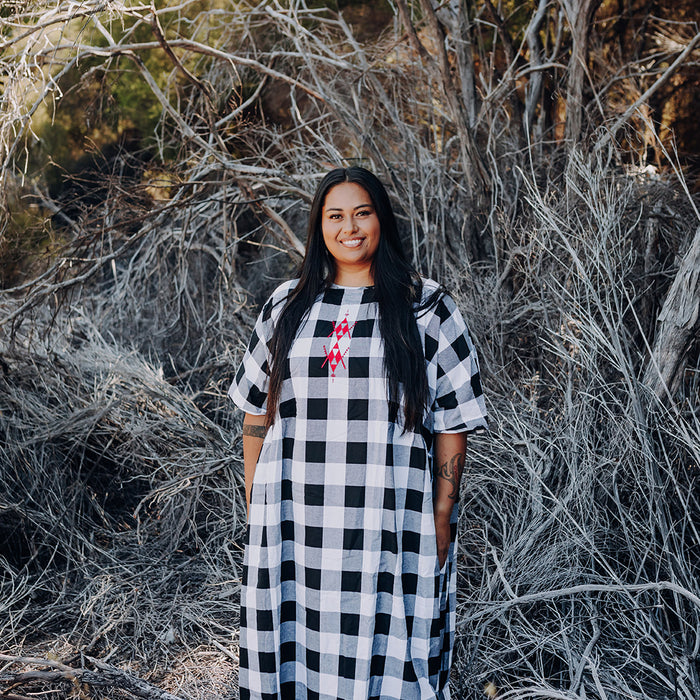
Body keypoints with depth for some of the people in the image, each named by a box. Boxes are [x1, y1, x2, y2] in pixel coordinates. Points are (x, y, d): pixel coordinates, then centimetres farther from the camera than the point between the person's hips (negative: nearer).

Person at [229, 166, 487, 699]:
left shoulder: (427, 310, 2)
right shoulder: (286, 306, 10)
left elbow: (453, 422, 1)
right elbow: (257, 411, 14)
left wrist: (443, 517, -3)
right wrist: (254, 504, 10)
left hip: (390, 528, -2)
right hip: (295, 525, 3)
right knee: (296, 657, 8)